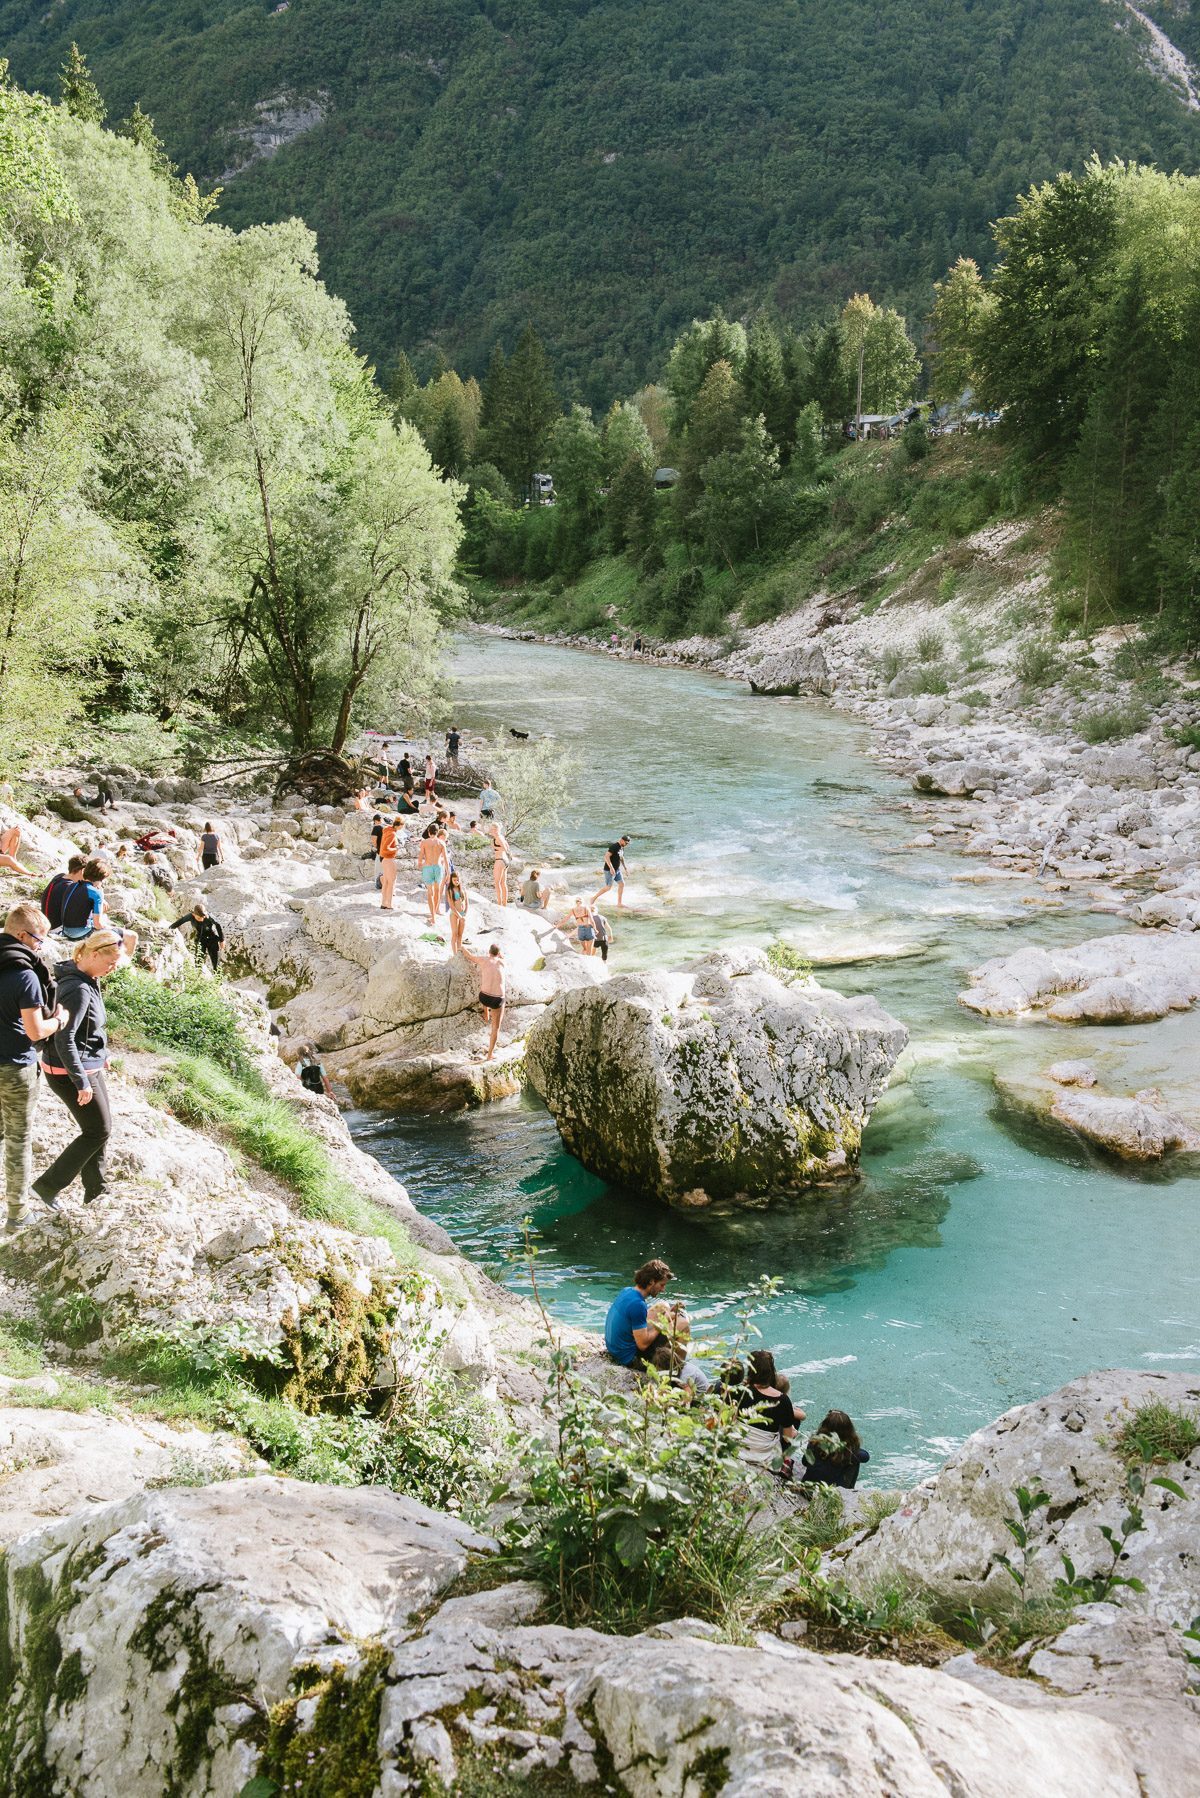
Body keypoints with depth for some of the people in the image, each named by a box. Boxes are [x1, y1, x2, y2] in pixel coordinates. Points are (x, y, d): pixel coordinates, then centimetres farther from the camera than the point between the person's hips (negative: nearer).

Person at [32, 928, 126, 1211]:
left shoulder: (88, 981, 4)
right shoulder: (79, 990, -26)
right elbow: (64, 1039, -28)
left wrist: (101, 1056, 24)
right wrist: (81, 1082, -25)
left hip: (89, 1065, 10)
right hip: (69, 1072, -10)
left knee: (100, 1127, 18)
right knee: (98, 1131, 1)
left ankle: (95, 1188, 31)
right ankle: (48, 1186, 9)